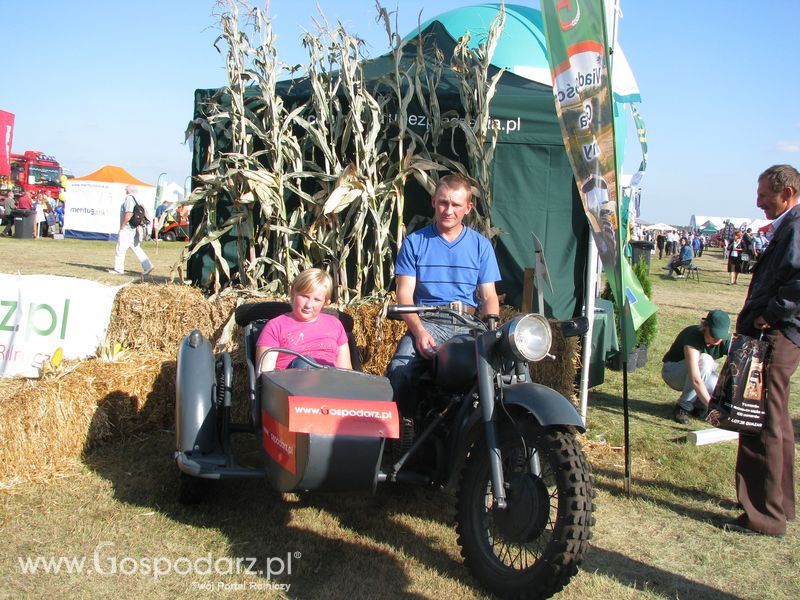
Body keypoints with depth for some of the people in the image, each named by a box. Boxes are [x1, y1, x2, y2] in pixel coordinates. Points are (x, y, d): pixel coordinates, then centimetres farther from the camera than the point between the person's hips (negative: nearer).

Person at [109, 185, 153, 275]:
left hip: (127, 229, -9)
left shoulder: (129, 199, -15)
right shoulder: (136, 200, 12)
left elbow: (129, 214, -25)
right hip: (134, 229, 9)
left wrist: (122, 225, -16)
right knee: (137, 248, 12)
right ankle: (147, 266, 6)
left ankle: (118, 269, 8)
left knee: (120, 249, 1)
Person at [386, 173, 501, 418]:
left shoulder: (481, 245, 15)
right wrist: (419, 331, -15)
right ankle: (411, 423, -11)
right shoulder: (414, 242, 10)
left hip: (469, 325, 1)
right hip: (427, 322, -1)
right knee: (399, 370, -31)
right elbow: (405, 294, 3)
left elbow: (489, 296, 11)